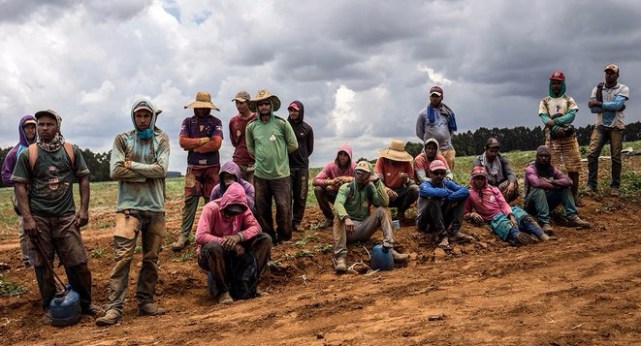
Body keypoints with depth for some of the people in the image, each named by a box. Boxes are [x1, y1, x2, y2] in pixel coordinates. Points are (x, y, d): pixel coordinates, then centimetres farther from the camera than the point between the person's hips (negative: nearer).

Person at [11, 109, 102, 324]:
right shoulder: (28, 154, 0)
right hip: (38, 219, 0)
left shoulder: (72, 151, 3)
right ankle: (49, 308, 18)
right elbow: (20, 186, -1)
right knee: (43, 266, 5)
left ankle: (85, 304, 17)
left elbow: (83, 179, 8)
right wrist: (27, 218, -9)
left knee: (78, 262, 0)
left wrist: (84, 209, -1)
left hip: (66, 217, 1)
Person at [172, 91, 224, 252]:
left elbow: (216, 144, -13)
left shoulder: (215, 122, 2)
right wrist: (203, 140, -9)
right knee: (189, 201, -3)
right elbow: (182, 142, -5)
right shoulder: (188, 122, 9)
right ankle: (184, 235, -2)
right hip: (193, 168, 1)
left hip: (212, 168, -1)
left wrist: (193, 146, -7)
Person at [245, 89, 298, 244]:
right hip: (260, 175, 3)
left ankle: (283, 237, 20)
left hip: (281, 174, -2)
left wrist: (278, 154, 8)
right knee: (262, 209, 9)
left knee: (284, 208, 2)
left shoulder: (282, 123, -5)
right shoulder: (251, 126, 2)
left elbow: (293, 145, 3)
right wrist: (263, 157, 9)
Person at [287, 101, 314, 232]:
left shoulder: (307, 128, 5)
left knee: (300, 197, 4)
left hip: (302, 167, 2)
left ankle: (297, 222, 13)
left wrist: (301, 157, 10)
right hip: (286, 166, -2)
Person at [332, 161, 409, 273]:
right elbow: (338, 204, -24)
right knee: (339, 217, -34)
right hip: (349, 230, -3)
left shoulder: (370, 188, 6)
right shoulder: (346, 187, -3)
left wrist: (377, 181, -15)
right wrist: (346, 218, -44)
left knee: (383, 210, -15)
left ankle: (389, 248, -28)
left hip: (365, 228, 3)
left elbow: (385, 203, -12)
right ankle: (340, 256, -42)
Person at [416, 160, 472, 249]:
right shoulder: (425, 185, -12)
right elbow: (433, 192, -38)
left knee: (461, 198, -6)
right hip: (425, 222, -5)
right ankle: (442, 235, -34)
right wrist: (450, 193, -23)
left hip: (442, 219, 5)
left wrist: (449, 197, -28)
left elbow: (465, 191, -14)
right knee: (434, 199, -31)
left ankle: (454, 232, -20)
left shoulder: (447, 183, 3)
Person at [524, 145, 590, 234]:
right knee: (540, 190, -35)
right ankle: (544, 222, -41)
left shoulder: (552, 169, 3)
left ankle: (572, 217, -17)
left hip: (547, 202, 6)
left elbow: (568, 181, -12)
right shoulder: (530, 169, -13)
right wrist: (556, 186, -21)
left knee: (565, 188, -9)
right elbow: (537, 183, -34)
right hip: (532, 204, -6)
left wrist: (551, 182, -25)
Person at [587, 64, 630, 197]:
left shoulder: (623, 89, 1)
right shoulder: (597, 89, 8)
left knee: (615, 158, 0)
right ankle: (591, 185, -8)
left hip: (616, 127, -1)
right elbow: (593, 109, -5)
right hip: (600, 126, 2)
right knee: (592, 153, -13)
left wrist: (598, 103, -13)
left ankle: (615, 186, 9)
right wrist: (611, 107, -13)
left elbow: (616, 105, -17)